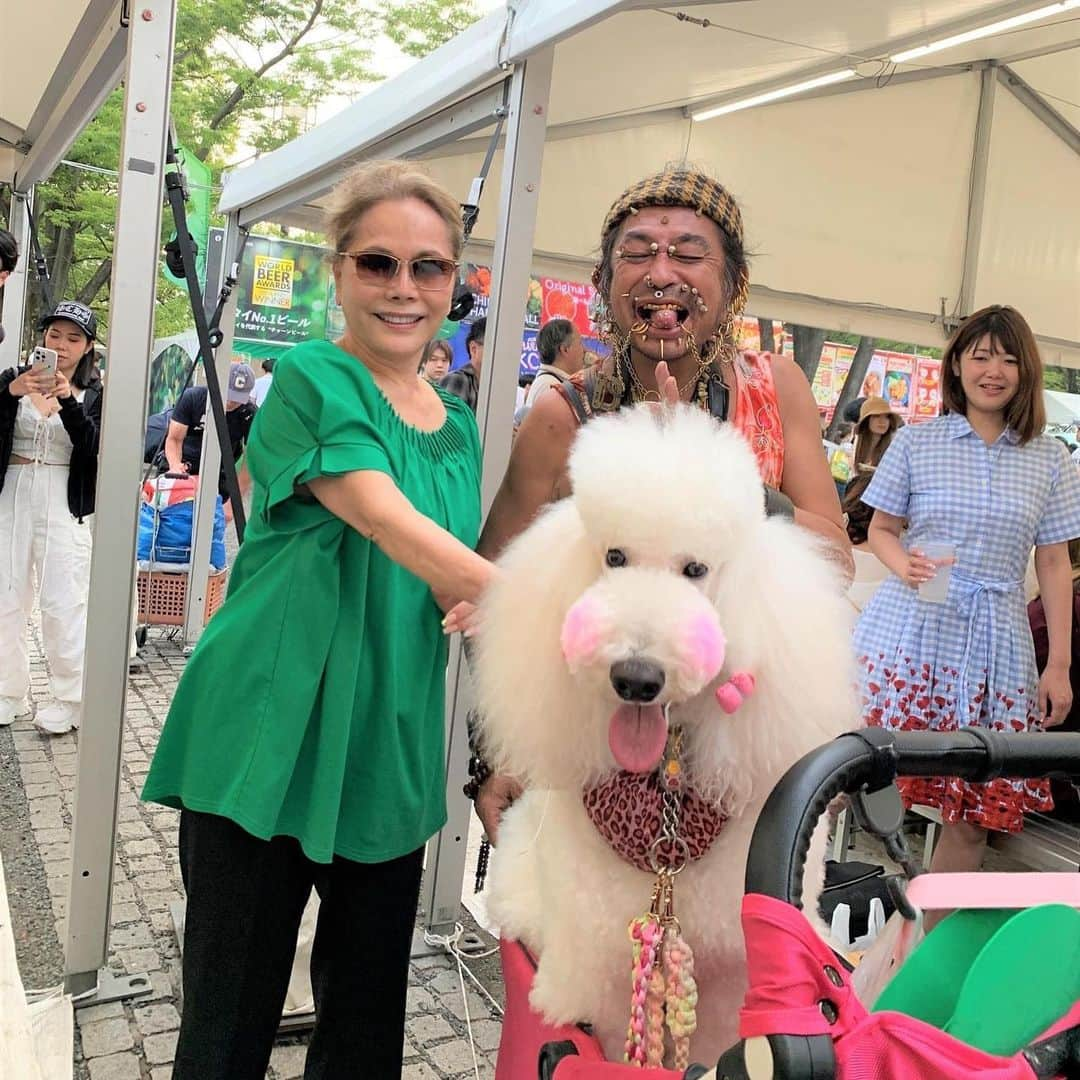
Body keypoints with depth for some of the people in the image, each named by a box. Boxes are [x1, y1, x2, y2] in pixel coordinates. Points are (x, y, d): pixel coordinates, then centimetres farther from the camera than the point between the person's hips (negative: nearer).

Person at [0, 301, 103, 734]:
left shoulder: (95, 395, 5)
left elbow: (94, 448, -9)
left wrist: (68, 400, -22)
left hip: (63, 506, -2)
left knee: (63, 604, -5)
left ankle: (69, 699, 5)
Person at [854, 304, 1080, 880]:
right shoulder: (915, 442, 4)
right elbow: (881, 529, 9)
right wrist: (905, 565, -13)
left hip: (994, 645, 2)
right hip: (909, 630, -2)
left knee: (976, 811, 5)